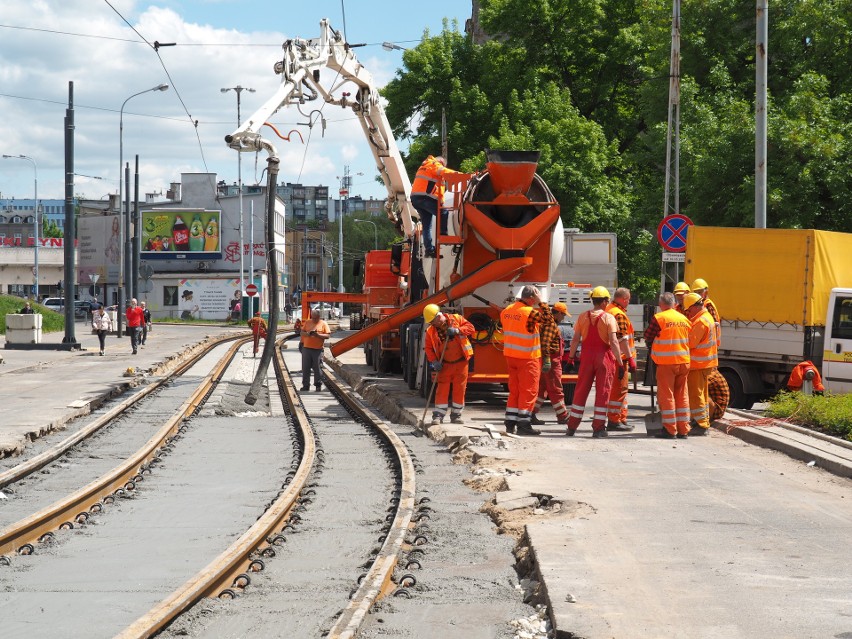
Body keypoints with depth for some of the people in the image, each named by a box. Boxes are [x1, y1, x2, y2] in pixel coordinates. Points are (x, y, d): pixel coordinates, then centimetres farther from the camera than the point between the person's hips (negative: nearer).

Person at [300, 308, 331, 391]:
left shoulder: (323, 324, 1)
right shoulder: (307, 322, 11)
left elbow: (328, 335, -4)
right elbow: (302, 332, 11)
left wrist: (318, 335, -17)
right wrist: (307, 334, -11)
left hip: (318, 349, -3)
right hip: (306, 348, 3)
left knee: (317, 368, 0)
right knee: (305, 368, 4)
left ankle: (318, 385, 10)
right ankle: (306, 385, 10)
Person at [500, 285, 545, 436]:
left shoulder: (506, 311, 5)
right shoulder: (529, 312, -19)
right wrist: (540, 302, -7)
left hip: (510, 356, 7)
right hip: (527, 358, -7)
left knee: (514, 390, 14)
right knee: (529, 391, -1)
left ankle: (510, 423, 13)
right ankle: (523, 424, -3)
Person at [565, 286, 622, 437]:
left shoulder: (583, 317, 2)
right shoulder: (608, 318, -7)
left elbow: (575, 339, 1)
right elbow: (613, 342, -13)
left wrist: (571, 357, 11)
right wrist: (620, 362, -11)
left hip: (587, 356, 3)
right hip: (604, 357, -3)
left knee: (581, 391, 10)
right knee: (602, 392, 4)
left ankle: (572, 426, 11)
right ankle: (598, 428, 3)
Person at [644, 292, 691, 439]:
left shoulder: (658, 318, -9)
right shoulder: (684, 319, 9)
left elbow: (648, 337, -1)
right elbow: (689, 340, 15)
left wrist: (652, 347, 18)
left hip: (666, 362, -5)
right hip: (684, 361, 5)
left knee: (666, 395, 0)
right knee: (682, 395, 11)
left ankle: (670, 430, -1)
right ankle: (683, 430, 13)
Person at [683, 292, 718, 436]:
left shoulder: (700, 322, -21)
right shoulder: (707, 317, 13)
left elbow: (691, 343, -21)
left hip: (698, 364, -11)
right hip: (706, 362, 11)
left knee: (695, 394, -6)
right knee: (701, 393, 19)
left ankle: (701, 425, -5)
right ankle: (703, 421, 28)